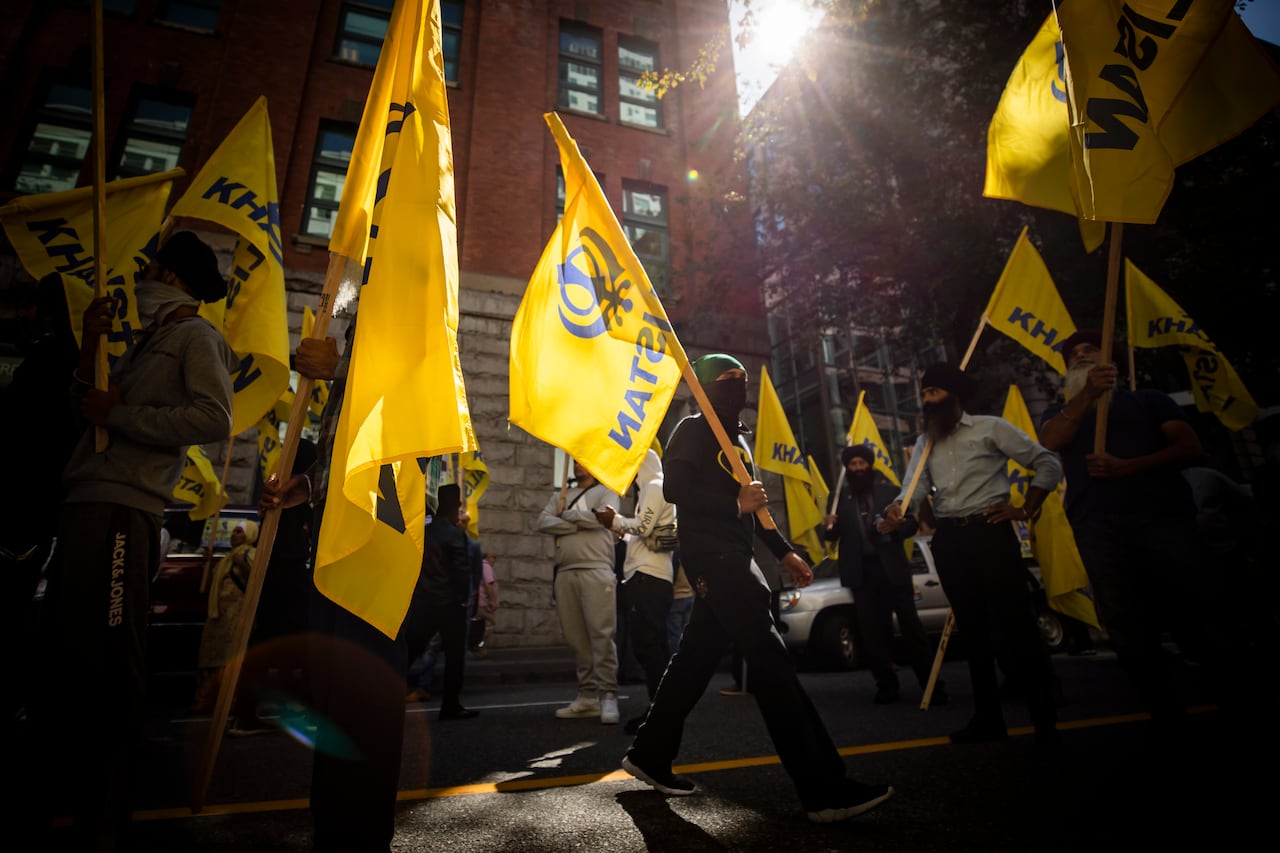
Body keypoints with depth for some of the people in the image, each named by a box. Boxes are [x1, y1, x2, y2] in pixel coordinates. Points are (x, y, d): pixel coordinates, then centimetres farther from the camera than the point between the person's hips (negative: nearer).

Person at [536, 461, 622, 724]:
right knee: (576, 639, 5)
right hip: (565, 573, 5)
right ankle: (587, 696, 12)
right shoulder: (560, 497, 22)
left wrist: (567, 515, 2)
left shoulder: (606, 492, 11)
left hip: (596, 571, -4)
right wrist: (580, 524, -6)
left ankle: (608, 696, -5)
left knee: (601, 636, -10)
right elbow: (543, 522, 5)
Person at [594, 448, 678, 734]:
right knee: (653, 644, 10)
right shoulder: (654, 490, 26)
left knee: (646, 644, -11)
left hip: (647, 576, -10)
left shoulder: (654, 487, -3)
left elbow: (643, 527, -14)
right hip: (653, 577, 10)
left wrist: (615, 520, 0)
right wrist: (619, 528, 18)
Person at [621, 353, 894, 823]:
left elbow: (750, 504, 27)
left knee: (695, 659, 11)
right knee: (771, 659, -14)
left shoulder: (738, 437, 24)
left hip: (730, 556, 10)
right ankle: (825, 790, -11)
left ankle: (649, 755, 24)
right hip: (710, 554, -10)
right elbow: (675, 488, -17)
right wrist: (736, 503, -22)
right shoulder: (694, 429, -4)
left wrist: (784, 551, 20)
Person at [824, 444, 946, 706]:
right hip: (861, 570, 1)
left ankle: (932, 684, 6)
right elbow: (833, 536, 6)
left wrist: (897, 527, -18)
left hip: (892, 567, -1)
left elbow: (912, 523, 4)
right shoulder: (841, 496, 6)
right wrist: (830, 525, -17)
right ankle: (887, 685, 17)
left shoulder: (889, 490, 6)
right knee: (872, 631, 6)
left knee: (910, 625, -2)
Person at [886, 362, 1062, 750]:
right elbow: (914, 489, 0)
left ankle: (1046, 721, 7)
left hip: (990, 532, -5)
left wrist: (1026, 510, -7)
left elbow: (1049, 465, 1)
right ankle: (988, 717, 22)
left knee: (1015, 626, -5)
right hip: (948, 540, 5)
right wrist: (898, 507, -22)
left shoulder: (991, 427, 0)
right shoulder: (924, 442, 14)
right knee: (973, 630, 12)